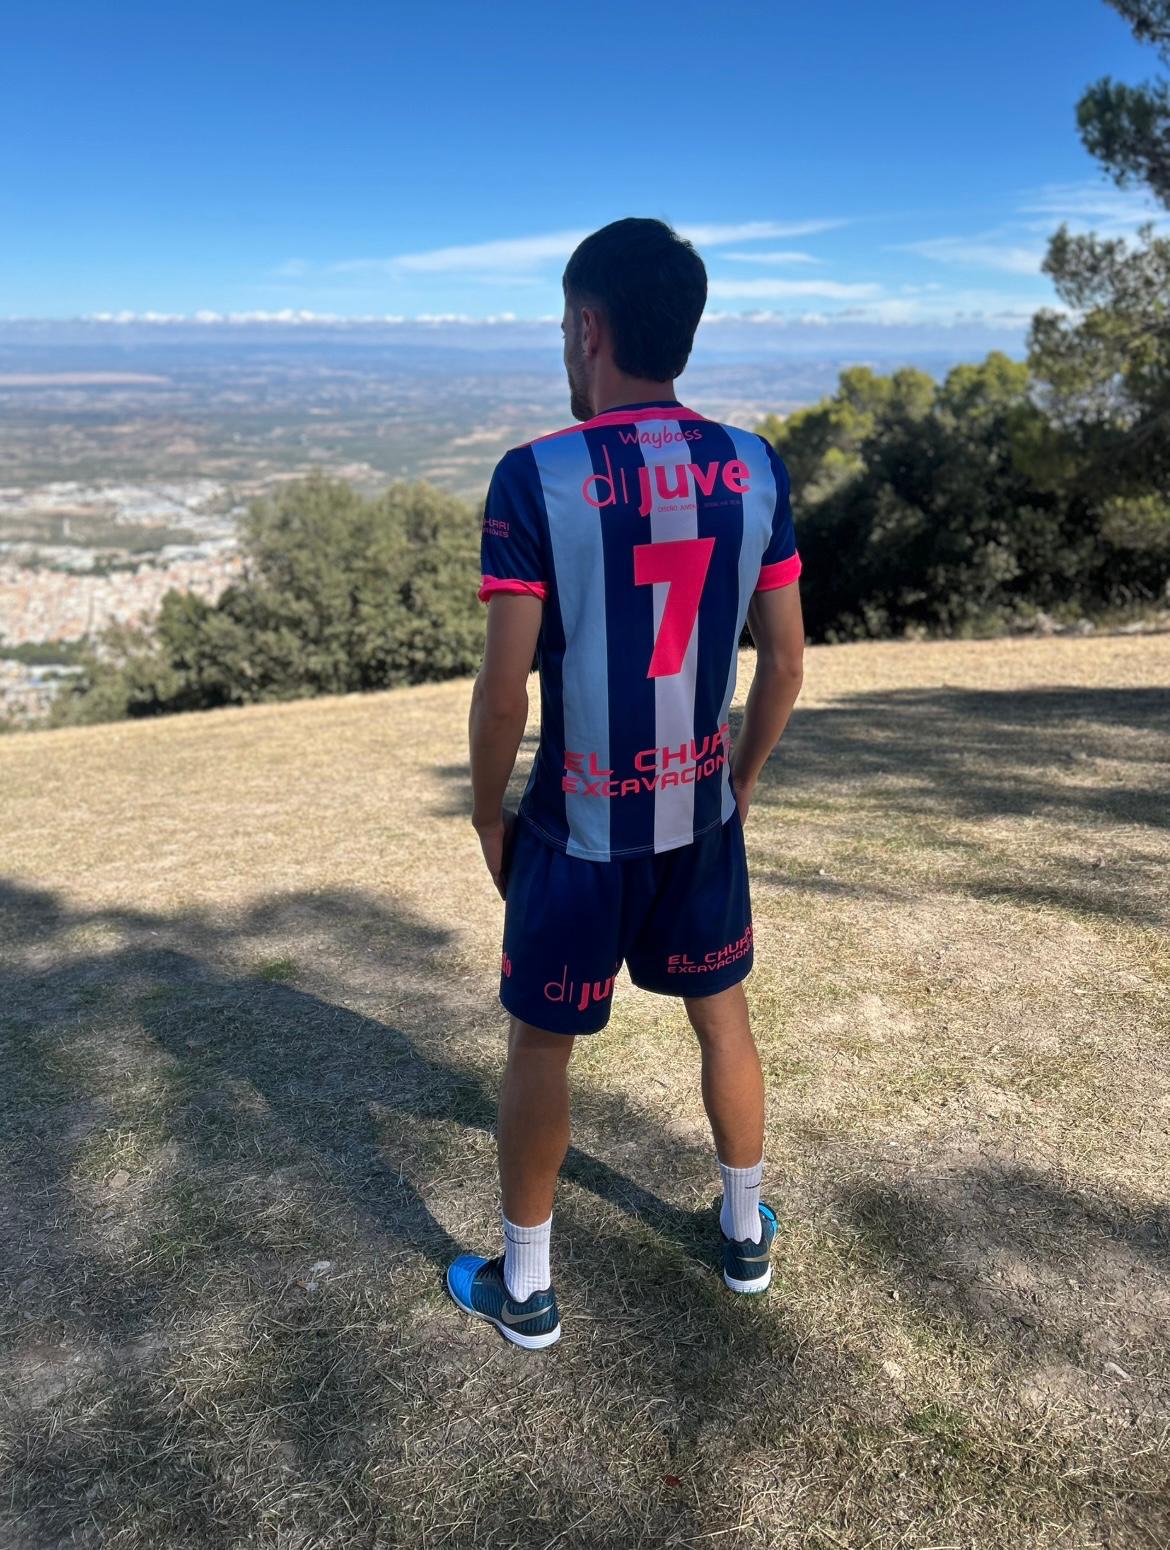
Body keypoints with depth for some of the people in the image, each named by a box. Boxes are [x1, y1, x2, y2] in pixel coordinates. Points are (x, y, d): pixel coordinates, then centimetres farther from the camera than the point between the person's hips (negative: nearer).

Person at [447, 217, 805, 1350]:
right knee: (723, 1019, 22)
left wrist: (489, 818, 0)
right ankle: (746, 1233, 42)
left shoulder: (535, 476, -16)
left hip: (578, 829, -4)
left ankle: (524, 1289, 30)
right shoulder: (755, 469, -2)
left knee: (539, 1048, 14)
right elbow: (785, 661, 3)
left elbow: (504, 688, -15)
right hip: (703, 815, 4)